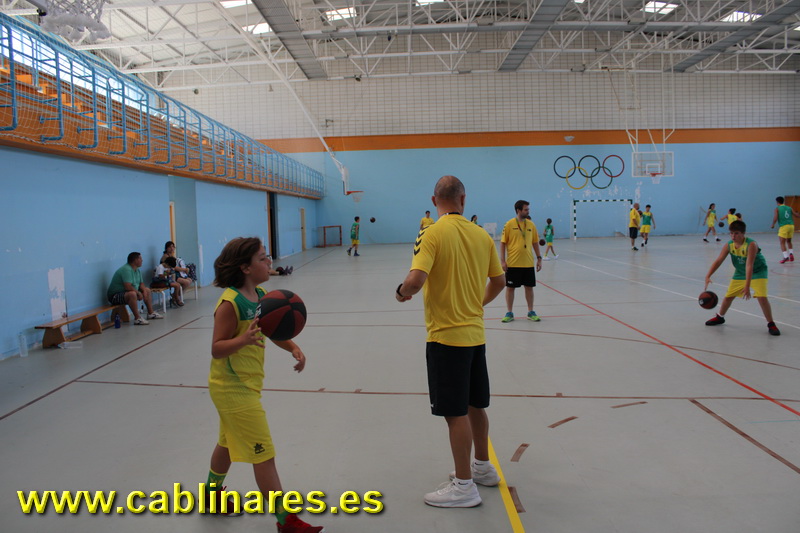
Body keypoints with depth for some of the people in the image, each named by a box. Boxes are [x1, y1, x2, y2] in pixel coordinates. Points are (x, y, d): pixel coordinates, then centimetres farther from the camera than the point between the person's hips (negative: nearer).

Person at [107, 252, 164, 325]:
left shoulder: (137, 270, 6)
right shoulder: (126, 269, -26)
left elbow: (141, 284, 13)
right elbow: (128, 287, -34)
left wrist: (144, 290, -8)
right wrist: (139, 293, -20)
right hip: (115, 295, -11)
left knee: (147, 290, 15)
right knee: (132, 294, -38)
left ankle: (150, 313, 20)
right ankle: (137, 318, -30)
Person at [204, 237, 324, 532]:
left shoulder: (260, 295, 1)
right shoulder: (229, 303, -23)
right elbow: (217, 349, -22)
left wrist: (294, 348, -9)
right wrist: (244, 339, -39)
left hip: (243, 385, 9)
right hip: (233, 388, -9)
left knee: (229, 442, 27)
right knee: (264, 454, -3)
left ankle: (213, 494, 50)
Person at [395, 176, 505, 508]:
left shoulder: (432, 235, -14)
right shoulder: (481, 235, 4)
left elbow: (416, 279, -26)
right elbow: (498, 281, 13)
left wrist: (402, 293, -5)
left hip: (446, 336, -6)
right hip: (476, 333, 7)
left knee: (456, 412, 3)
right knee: (475, 406, 20)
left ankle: (464, 486, 15)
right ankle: (483, 467, 36)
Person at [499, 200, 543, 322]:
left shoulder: (531, 225, 5)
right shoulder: (509, 224, -6)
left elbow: (535, 242, 13)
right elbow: (503, 243, -5)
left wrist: (539, 258, 8)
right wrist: (502, 260, -9)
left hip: (528, 263, 3)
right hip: (513, 263, -3)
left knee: (529, 287, 9)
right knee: (510, 287, 4)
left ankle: (531, 312, 21)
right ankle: (509, 313, 16)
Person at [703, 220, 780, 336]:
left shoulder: (751, 244, -30)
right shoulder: (729, 245, -15)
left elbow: (749, 266, -36)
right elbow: (718, 261, -18)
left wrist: (747, 286, -41)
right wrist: (708, 276, -31)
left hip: (757, 272, -5)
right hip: (740, 273, 5)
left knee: (762, 297, -21)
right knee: (728, 296, 10)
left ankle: (771, 324, -4)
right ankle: (720, 317, 35)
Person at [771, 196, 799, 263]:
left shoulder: (777, 209, 2)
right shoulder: (789, 208, 13)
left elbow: (775, 218, -10)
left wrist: (773, 225, 4)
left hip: (783, 227, -5)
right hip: (791, 225, 5)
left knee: (782, 242, -4)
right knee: (789, 241, 23)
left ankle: (786, 256, -17)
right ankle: (791, 254, 9)